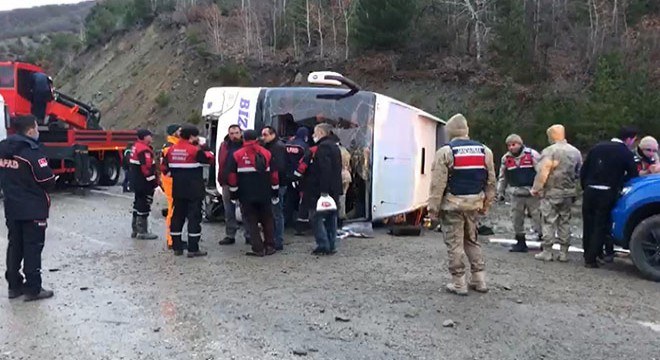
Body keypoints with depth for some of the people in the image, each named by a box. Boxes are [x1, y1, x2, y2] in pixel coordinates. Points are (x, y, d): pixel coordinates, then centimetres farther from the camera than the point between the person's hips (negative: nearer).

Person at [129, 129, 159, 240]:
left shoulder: (136, 146, 13)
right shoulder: (144, 150, -20)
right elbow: (147, 168, -26)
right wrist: (155, 181, -18)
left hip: (136, 182, 11)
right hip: (144, 183, -11)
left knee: (138, 204, 18)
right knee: (144, 206, -4)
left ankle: (135, 230, 27)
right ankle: (142, 232, 2)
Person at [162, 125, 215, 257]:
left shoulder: (171, 150, 6)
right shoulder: (196, 150, -14)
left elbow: (165, 168, 12)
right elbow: (210, 158, -4)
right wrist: (203, 147, 4)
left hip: (178, 190, 6)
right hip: (194, 191, -6)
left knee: (177, 216, 12)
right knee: (194, 217, -2)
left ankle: (177, 247, 17)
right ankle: (193, 249, -2)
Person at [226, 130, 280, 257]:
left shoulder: (237, 155, -1)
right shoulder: (266, 153, 4)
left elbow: (232, 176, -2)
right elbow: (274, 174, 5)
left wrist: (234, 194, 6)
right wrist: (275, 193, 11)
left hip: (246, 195, -2)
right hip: (264, 195, 2)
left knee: (252, 222, 4)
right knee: (267, 220, 14)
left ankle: (258, 249, 1)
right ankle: (269, 246, 17)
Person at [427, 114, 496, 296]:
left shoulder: (445, 152, -9)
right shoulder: (484, 151, 7)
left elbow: (437, 184, -12)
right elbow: (490, 182, 11)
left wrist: (433, 208, -6)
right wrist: (486, 205, 19)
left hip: (452, 204, -5)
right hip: (474, 203, 5)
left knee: (454, 243, 4)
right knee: (472, 240, 19)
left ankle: (459, 283, 8)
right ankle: (479, 280, 21)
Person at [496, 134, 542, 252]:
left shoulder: (532, 154, -7)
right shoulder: (506, 158, 7)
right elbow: (502, 177, 16)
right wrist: (500, 192, 15)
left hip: (533, 193, -4)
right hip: (516, 194, 4)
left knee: (538, 217, -1)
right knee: (517, 220, 8)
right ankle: (520, 243, 20)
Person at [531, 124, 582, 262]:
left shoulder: (550, 151, -14)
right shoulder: (575, 152, 9)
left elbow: (543, 172, -18)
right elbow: (579, 173, 13)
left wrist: (536, 188, -10)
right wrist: (574, 190, 20)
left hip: (551, 192, -6)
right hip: (569, 193, 6)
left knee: (549, 222, 0)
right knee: (565, 222, 12)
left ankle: (547, 252, 3)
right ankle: (564, 253, 15)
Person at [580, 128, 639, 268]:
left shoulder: (597, 147, 7)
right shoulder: (627, 154, -4)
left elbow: (583, 170, 7)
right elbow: (633, 175, -2)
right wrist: (619, 183, 15)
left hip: (590, 191, 4)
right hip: (607, 194, -4)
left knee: (588, 224, 14)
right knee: (601, 226, 3)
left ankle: (587, 254, 24)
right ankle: (591, 259, 2)